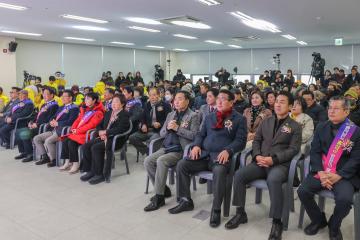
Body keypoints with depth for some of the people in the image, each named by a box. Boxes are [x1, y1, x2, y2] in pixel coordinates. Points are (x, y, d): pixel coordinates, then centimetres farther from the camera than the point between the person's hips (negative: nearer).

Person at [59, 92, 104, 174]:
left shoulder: (98, 112, -7)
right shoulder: (84, 109, 20)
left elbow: (91, 124, -16)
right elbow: (78, 120, 19)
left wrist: (78, 130, -18)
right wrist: (73, 128, 1)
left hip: (87, 133, -8)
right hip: (77, 132, 8)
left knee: (71, 142, -26)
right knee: (65, 140, -13)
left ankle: (76, 164, -13)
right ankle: (68, 162, -4)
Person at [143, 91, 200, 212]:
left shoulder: (193, 116, 0)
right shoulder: (170, 114, 20)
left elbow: (194, 135, -12)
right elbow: (161, 133, 17)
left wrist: (177, 128, -15)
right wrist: (167, 128, -5)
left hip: (181, 150, -7)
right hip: (166, 147, 7)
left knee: (161, 161, -30)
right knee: (147, 161, -14)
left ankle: (159, 197, -18)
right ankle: (163, 189, 3)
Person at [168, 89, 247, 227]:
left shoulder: (239, 119, 4)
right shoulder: (210, 117, 20)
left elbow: (240, 140, -4)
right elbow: (201, 134, 21)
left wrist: (227, 151, -21)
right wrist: (196, 145, -1)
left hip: (221, 156, -5)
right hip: (204, 154, 5)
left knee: (219, 171, -38)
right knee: (181, 165, -13)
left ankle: (216, 210, -22)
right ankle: (186, 201, 1)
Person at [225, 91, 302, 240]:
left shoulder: (295, 126, 6)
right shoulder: (266, 122, 19)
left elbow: (293, 149, -4)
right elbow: (256, 141, 14)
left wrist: (273, 159, -18)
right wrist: (257, 156, -7)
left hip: (280, 164, -4)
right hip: (261, 162, 4)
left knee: (273, 180, -38)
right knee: (239, 175, -20)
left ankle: (277, 222, -22)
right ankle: (240, 213, -5)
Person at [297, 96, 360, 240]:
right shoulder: (321, 127, 9)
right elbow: (315, 152, 2)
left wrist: (338, 175, -19)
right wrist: (320, 172, -14)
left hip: (344, 175, -2)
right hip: (321, 172, 3)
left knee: (345, 199, -29)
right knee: (302, 191, -19)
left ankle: (334, 226, 6)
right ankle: (319, 220, 10)